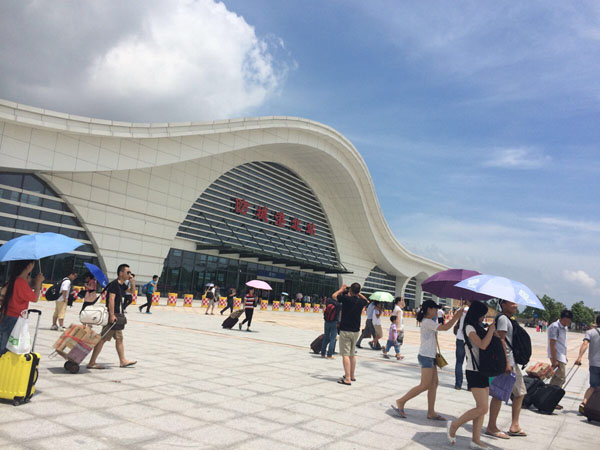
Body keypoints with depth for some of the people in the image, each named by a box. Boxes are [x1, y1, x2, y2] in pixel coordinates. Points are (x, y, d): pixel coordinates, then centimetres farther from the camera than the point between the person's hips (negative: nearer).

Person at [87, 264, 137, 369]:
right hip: (112, 315, -10)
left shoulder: (121, 285, 13)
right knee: (103, 338, -6)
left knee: (119, 338, 16)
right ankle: (91, 363, 0)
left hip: (118, 315, 10)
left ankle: (123, 361, 25)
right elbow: (111, 300, -21)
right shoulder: (114, 284, -14)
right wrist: (112, 315, -26)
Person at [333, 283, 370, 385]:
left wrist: (341, 289, 17)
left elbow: (334, 295, 1)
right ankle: (352, 376, 29)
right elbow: (366, 301, 25)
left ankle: (347, 379, -11)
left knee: (345, 354, -6)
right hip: (356, 331, 6)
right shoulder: (361, 301, -1)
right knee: (352, 354, 18)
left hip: (345, 330, -6)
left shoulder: (346, 298, -15)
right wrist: (358, 293, 23)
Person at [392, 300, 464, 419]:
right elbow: (445, 327, -23)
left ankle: (431, 412, 13)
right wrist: (457, 316, -16)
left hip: (430, 356, 10)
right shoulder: (427, 322, -17)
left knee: (434, 384, 9)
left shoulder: (429, 321, 15)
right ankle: (401, 402, -2)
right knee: (425, 385, -8)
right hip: (426, 356, -10)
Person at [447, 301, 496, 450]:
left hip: (482, 370, 9)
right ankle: (454, 425, 4)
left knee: (482, 408, 8)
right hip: (474, 371, -9)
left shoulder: (477, 327, 16)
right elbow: (483, 345, -23)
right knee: (482, 408, -10)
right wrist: (491, 329, -14)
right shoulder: (469, 328, -13)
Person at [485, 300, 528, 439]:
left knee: (520, 392, 15)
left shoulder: (508, 319, 19)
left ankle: (514, 426, 21)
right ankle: (491, 427, 2)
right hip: (506, 361, -11)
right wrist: (506, 363, -24)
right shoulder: (502, 318, -12)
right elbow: (501, 340, -20)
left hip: (512, 361, 11)